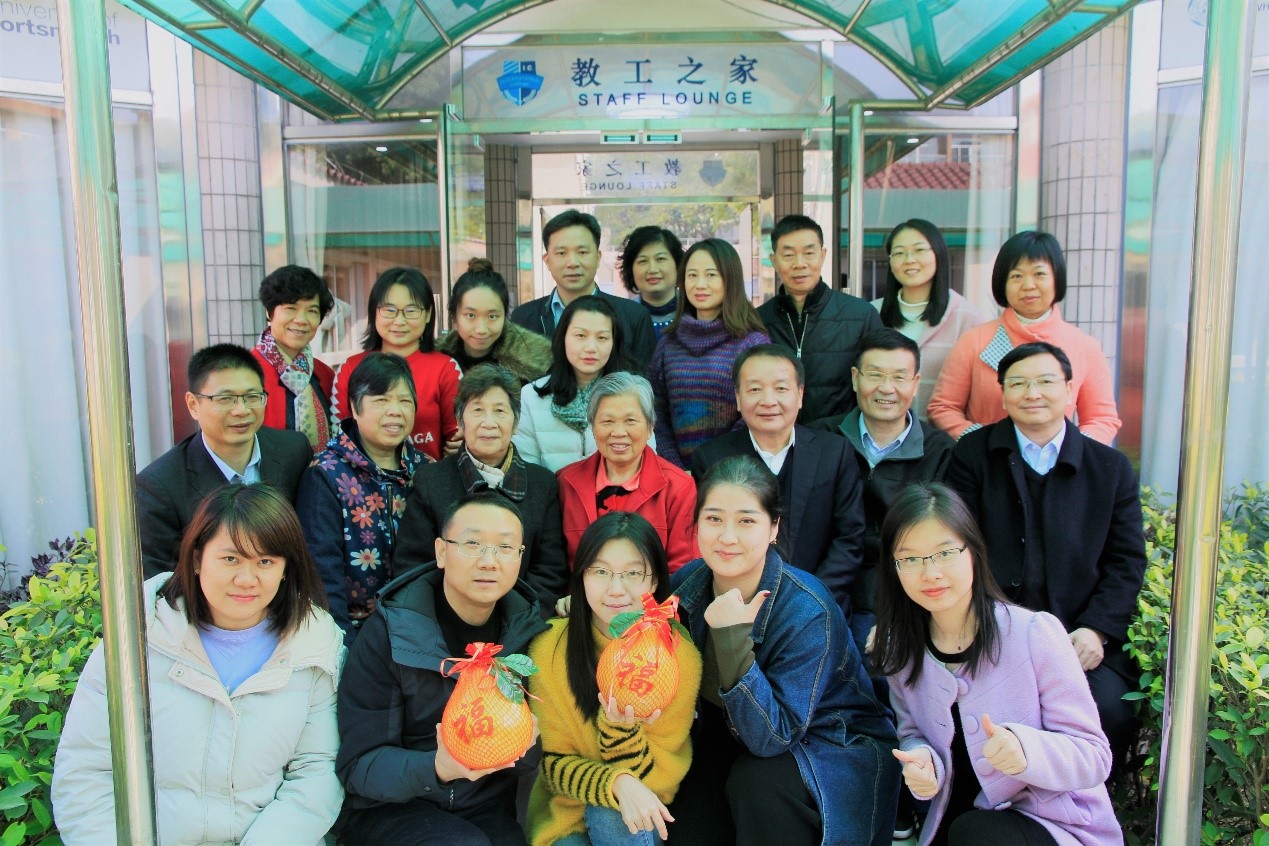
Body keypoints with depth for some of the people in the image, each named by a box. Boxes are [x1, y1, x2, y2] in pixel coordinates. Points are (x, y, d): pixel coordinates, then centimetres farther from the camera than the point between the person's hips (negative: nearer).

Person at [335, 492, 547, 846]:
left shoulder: (529, 631, -3)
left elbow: (535, 759, 1)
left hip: (489, 810, 3)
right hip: (389, 808, -2)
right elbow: (358, 766, -13)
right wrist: (435, 768, -31)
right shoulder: (387, 634, -13)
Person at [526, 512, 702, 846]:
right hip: (566, 811, 0)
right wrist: (617, 784, -27)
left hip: (639, 811, 1)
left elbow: (659, 775, -10)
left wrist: (620, 728, -30)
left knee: (610, 818, -29)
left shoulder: (678, 654, -13)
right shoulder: (550, 646, -13)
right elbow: (555, 763, -8)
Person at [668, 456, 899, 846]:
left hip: (835, 749, -4)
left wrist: (734, 638, -41)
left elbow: (772, 737, -31)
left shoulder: (808, 612, -29)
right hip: (730, 738, 4)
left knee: (759, 782, -31)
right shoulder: (687, 583, -14)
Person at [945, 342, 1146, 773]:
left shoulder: (1112, 468, 13)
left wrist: (1097, 629, -6)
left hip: (1081, 639, 2)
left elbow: (1127, 560, 9)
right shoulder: (972, 454, 8)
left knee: (1110, 709, -23)